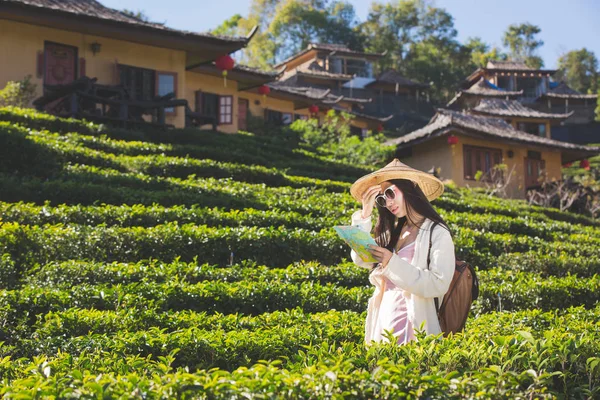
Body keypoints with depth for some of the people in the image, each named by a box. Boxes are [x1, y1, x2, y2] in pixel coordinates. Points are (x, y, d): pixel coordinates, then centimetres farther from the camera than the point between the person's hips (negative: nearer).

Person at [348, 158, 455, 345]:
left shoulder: (437, 233, -6)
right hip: (383, 326, 6)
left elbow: (438, 285, -16)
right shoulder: (394, 231, 13)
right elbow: (360, 260, 5)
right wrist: (364, 215, 5)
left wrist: (393, 263, -21)